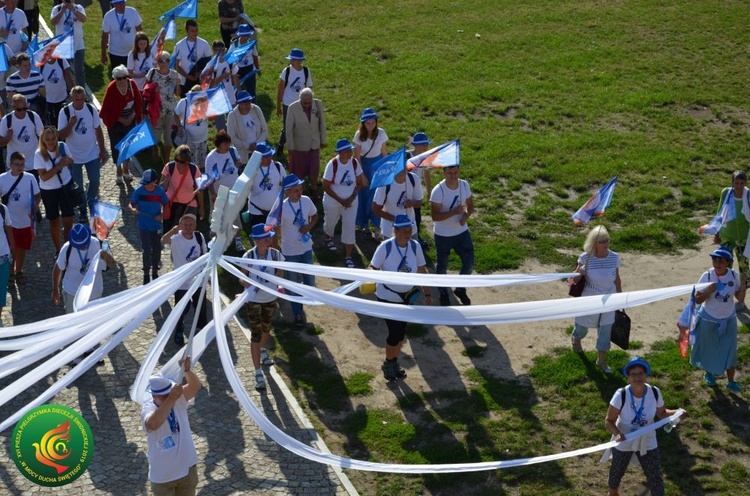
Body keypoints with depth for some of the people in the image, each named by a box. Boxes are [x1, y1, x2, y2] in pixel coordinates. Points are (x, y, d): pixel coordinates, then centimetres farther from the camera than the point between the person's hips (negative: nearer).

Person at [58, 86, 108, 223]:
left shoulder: (91, 109, -9)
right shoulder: (65, 112, -15)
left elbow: (98, 130, 1)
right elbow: (62, 135, -15)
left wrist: (102, 150, 4)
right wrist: (71, 124, -32)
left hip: (92, 154, 2)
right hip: (74, 156, -1)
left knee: (95, 180, 8)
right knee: (77, 186, 9)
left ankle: (92, 201, 37)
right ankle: (82, 210, 28)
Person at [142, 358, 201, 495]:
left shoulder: (179, 399, -10)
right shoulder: (148, 409, -22)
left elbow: (195, 386, -25)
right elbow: (153, 424, -45)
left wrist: (187, 369, -44)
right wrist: (171, 399, -48)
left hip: (187, 467, 4)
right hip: (163, 474, -4)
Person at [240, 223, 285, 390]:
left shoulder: (275, 254, -13)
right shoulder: (249, 256, -20)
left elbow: (280, 273, 2)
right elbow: (242, 277, -9)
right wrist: (251, 286, -28)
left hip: (271, 298, 4)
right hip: (254, 300, -4)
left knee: (266, 327, 26)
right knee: (256, 334, -3)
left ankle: (262, 351, 59)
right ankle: (258, 373, 2)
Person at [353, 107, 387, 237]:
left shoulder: (381, 133, -10)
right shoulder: (359, 135, -13)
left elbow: (383, 152, 2)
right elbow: (357, 157, -9)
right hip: (363, 164, 0)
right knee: (364, 196, 9)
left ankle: (377, 228, -2)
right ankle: (363, 223, 27)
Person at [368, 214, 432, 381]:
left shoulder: (415, 246, -9)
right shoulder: (385, 247, -21)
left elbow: (422, 270, -1)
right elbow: (372, 268, -15)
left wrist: (428, 294, 1)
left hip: (407, 296, 4)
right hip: (388, 297, -4)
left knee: (401, 332, 12)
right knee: (395, 332, -5)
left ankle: (395, 363, 35)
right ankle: (388, 364, 21)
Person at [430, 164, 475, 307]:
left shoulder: (464, 185, -8)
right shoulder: (438, 191, -23)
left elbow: (470, 205, 6)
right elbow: (434, 216, -23)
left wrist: (466, 216, -15)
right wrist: (454, 212, -33)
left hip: (462, 232, 4)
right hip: (443, 235, -4)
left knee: (469, 263, 5)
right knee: (442, 266, 13)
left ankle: (460, 289, 31)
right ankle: (443, 293, 36)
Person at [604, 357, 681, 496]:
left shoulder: (655, 392, -20)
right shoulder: (621, 395, -28)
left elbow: (661, 413, -3)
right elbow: (609, 421, -21)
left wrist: (676, 413, -22)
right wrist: (617, 433, -40)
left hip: (647, 442, 1)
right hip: (623, 442, -1)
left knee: (655, 477, 6)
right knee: (617, 471, 25)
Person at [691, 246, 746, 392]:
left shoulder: (734, 276, -11)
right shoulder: (707, 276, -18)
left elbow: (740, 298, -4)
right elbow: (697, 300, -13)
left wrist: (743, 288, -23)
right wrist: (709, 290, -30)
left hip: (728, 319, 2)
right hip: (709, 319, -2)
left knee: (730, 350, 5)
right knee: (708, 348, 15)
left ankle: (731, 381, 18)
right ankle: (709, 373, 41)